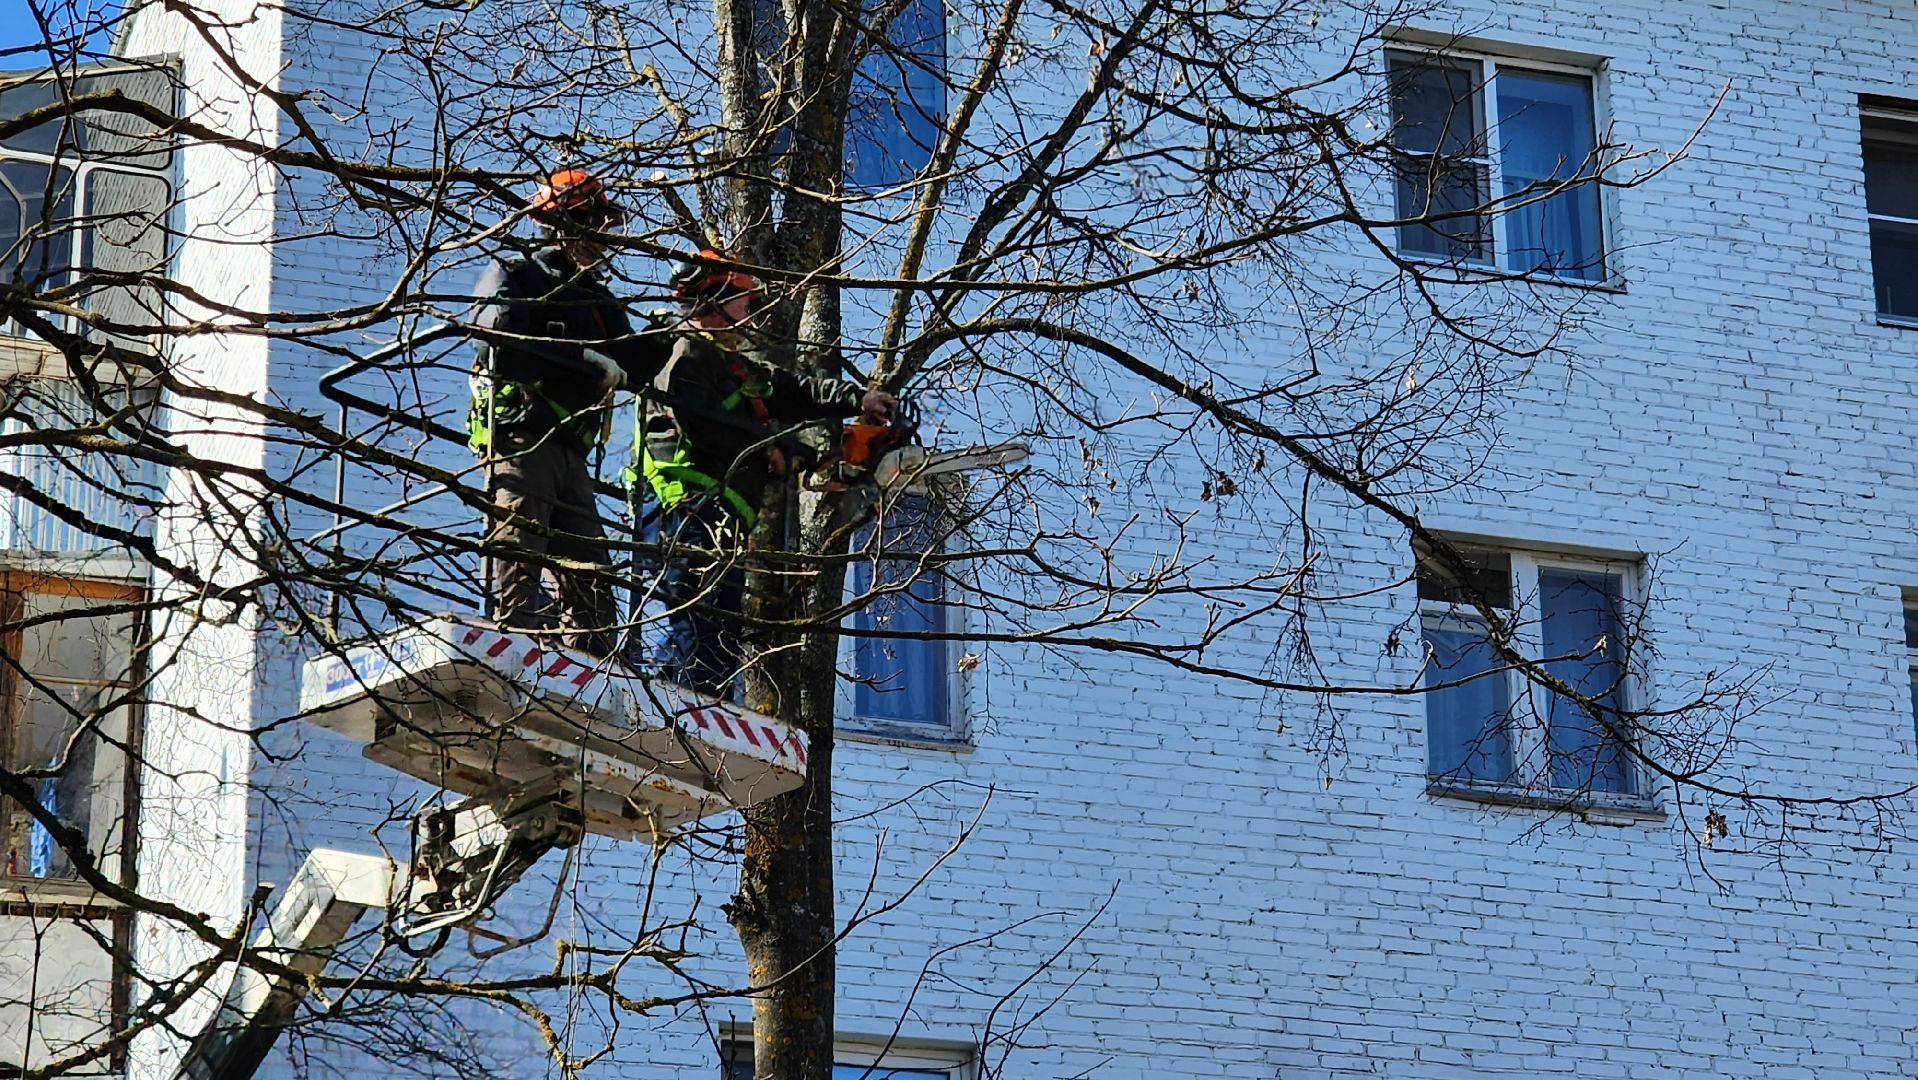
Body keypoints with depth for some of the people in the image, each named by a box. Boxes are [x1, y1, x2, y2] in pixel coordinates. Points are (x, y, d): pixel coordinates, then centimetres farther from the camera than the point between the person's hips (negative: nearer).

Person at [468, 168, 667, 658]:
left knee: (588, 574, 3)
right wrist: (587, 361, -19)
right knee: (519, 560, -14)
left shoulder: (597, 298, 24)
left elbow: (630, 369, 19)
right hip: (519, 438, -7)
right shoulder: (515, 279, 3)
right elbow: (499, 338, -17)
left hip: (570, 451, 7)